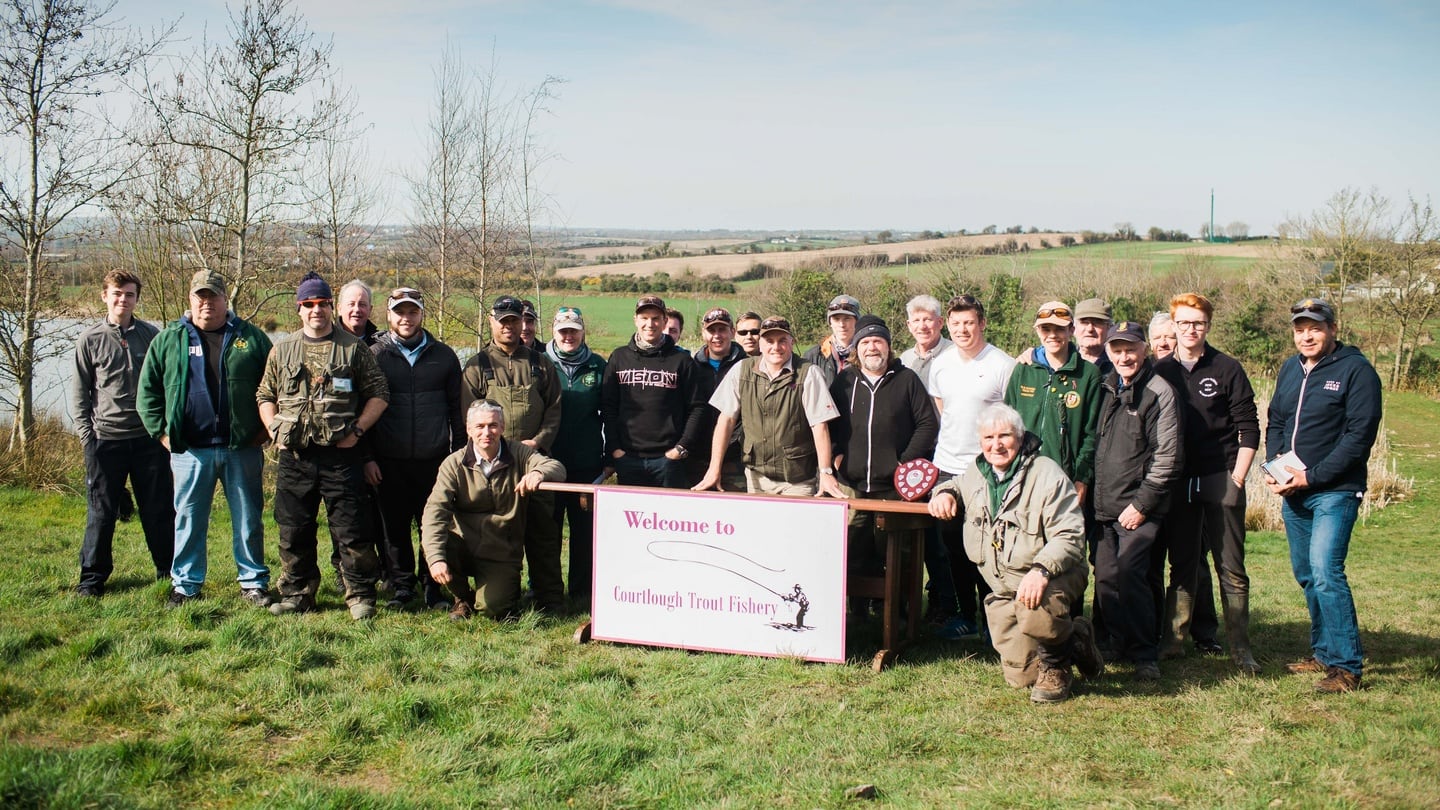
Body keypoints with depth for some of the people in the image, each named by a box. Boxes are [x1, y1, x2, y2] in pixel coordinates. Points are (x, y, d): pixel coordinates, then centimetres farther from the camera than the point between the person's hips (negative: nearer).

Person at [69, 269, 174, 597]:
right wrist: (86, 435, -1)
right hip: (106, 438, -1)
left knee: (159, 509, 7)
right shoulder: (89, 340, 2)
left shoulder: (152, 336, 4)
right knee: (101, 512, 5)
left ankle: (169, 568, 20)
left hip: (149, 437, 1)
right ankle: (93, 577, 16)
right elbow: (79, 393, 6)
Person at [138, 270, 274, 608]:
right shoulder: (169, 340, 8)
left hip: (243, 449, -1)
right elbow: (148, 390, 10)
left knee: (248, 519, 7)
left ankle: (253, 582, 17)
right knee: (189, 519, 8)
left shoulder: (251, 337, 5)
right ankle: (185, 584, 19)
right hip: (190, 450, 1)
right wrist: (161, 432, 1)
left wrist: (265, 429, 2)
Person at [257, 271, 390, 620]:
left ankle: (361, 596, 10)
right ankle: (297, 594, 24)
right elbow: (265, 395, 18)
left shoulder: (353, 348, 3)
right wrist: (274, 430, 3)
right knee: (293, 531, 10)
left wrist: (357, 429, -7)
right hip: (293, 456, 3)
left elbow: (379, 393, 3)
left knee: (351, 531, -1)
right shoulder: (283, 349, 12)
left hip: (341, 455, -3)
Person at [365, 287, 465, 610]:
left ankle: (433, 585, 15)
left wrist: (459, 454, 6)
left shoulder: (443, 356, 10)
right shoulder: (374, 355, 6)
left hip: (434, 460, 0)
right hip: (389, 462, 0)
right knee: (394, 528, 6)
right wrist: (366, 457, -1)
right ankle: (401, 584, 18)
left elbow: (456, 409, 12)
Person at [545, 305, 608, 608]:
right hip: (548, 461, -1)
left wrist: (610, 457, 4)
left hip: (588, 464, 1)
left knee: (585, 527, 5)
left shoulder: (597, 366, 6)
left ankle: (582, 591, 15)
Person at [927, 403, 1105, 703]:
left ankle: (1056, 662, -5)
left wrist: (1041, 570, -35)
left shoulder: (1046, 474, -12)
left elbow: (1070, 535, -19)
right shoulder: (976, 474, 7)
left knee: (1034, 608, -40)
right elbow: (956, 485, 32)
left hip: (1054, 577, -5)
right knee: (1020, 675, -2)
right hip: (1003, 588, 5)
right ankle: (1072, 639, 28)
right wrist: (944, 492, 6)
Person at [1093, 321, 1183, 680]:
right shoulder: (1107, 389, 13)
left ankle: (1146, 655, -1)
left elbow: (1168, 457, -11)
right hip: (1105, 506, 6)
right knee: (1105, 576, 5)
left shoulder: (1159, 392, -7)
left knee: (1129, 573, -13)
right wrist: (1094, 495, 11)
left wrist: (1141, 505, -13)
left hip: (1139, 507, -6)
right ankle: (1120, 644, 20)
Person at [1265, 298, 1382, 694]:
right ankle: (1323, 652, 27)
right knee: (1306, 575, 14)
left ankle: (1346, 666, -9)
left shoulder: (1357, 370, -9)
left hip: (1335, 492, -7)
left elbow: (1359, 436, -15)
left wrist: (1311, 477, -18)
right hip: (1293, 493, 7)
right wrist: (1275, 466, 0)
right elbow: (1274, 423, 18)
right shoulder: (1289, 369, 12)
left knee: (1326, 572, -16)